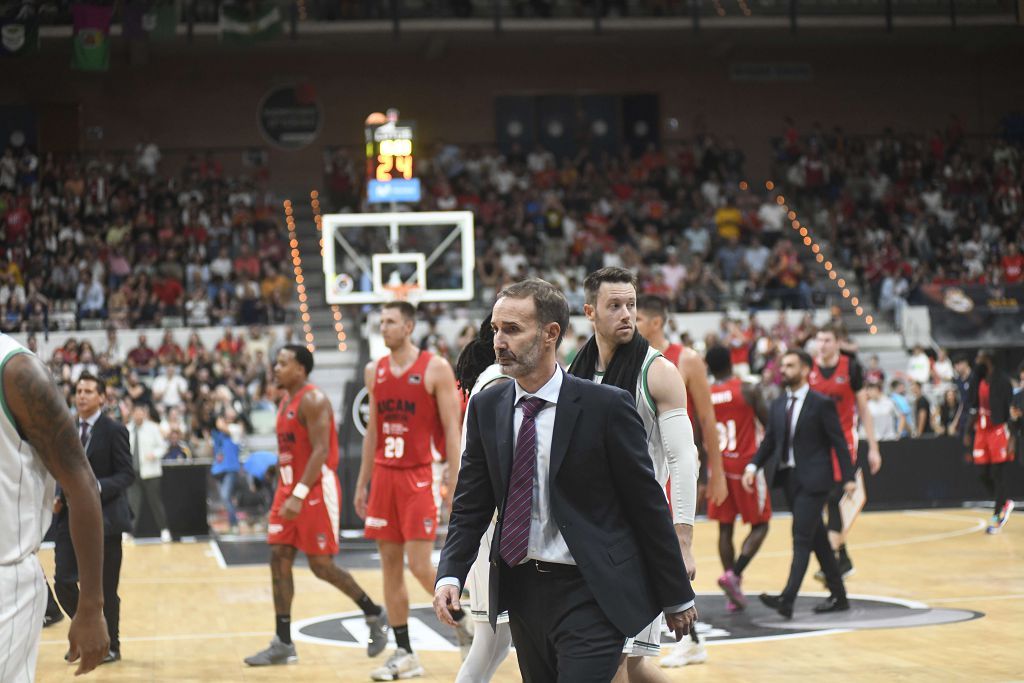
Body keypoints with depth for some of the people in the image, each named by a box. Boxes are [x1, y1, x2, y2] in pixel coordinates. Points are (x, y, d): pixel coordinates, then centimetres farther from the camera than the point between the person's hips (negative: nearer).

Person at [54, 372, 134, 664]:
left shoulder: (114, 430, -6)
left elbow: (127, 474, -10)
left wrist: (99, 487, -26)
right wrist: (59, 497, 2)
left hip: (104, 517, -5)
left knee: (105, 588, 2)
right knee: (63, 582, -1)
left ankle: (110, 646, 18)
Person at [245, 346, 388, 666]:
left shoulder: (313, 400, -14)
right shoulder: (285, 403, 15)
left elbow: (320, 451, -22)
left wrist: (299, 495, -28)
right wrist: (285, 495, 19)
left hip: (316, 491, -9)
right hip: (289, 489, 9)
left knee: (321, 565, -4)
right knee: (279, 560, 2)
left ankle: (375, 615, 16)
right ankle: (282, 644, 4)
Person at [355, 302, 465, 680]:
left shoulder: (436, 368, -7)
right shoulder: (374, 371, 10)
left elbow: (452, 429, -8)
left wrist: (454, 485, -13)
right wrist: (362, 482, 14)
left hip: (419, 477, -6)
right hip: (384, 476, 6)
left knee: (419, 565, -10)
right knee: (390, 564, 5)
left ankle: (462, 618, 15)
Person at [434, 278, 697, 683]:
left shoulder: (605, 406, -9)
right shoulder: (486, 409, 5)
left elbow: (647, 504, -4)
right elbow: (471, 505, 8)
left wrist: (677, 597, 0)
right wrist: (450, 575, -9)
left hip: (591, 594, -5)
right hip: (522, 591, 5)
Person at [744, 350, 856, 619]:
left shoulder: (821, 404, -6)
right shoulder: (777, 405, 11)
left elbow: (839, 442, -6)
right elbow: (769, 441, 12)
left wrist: (848, 478, -11)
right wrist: (753, 466, -4)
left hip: (812, 480, -6)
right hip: (787, 476, 7)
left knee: (802, 538, -13)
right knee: (816, 539, 13)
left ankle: (787, 599, -22)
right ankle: (838, 596, 22)